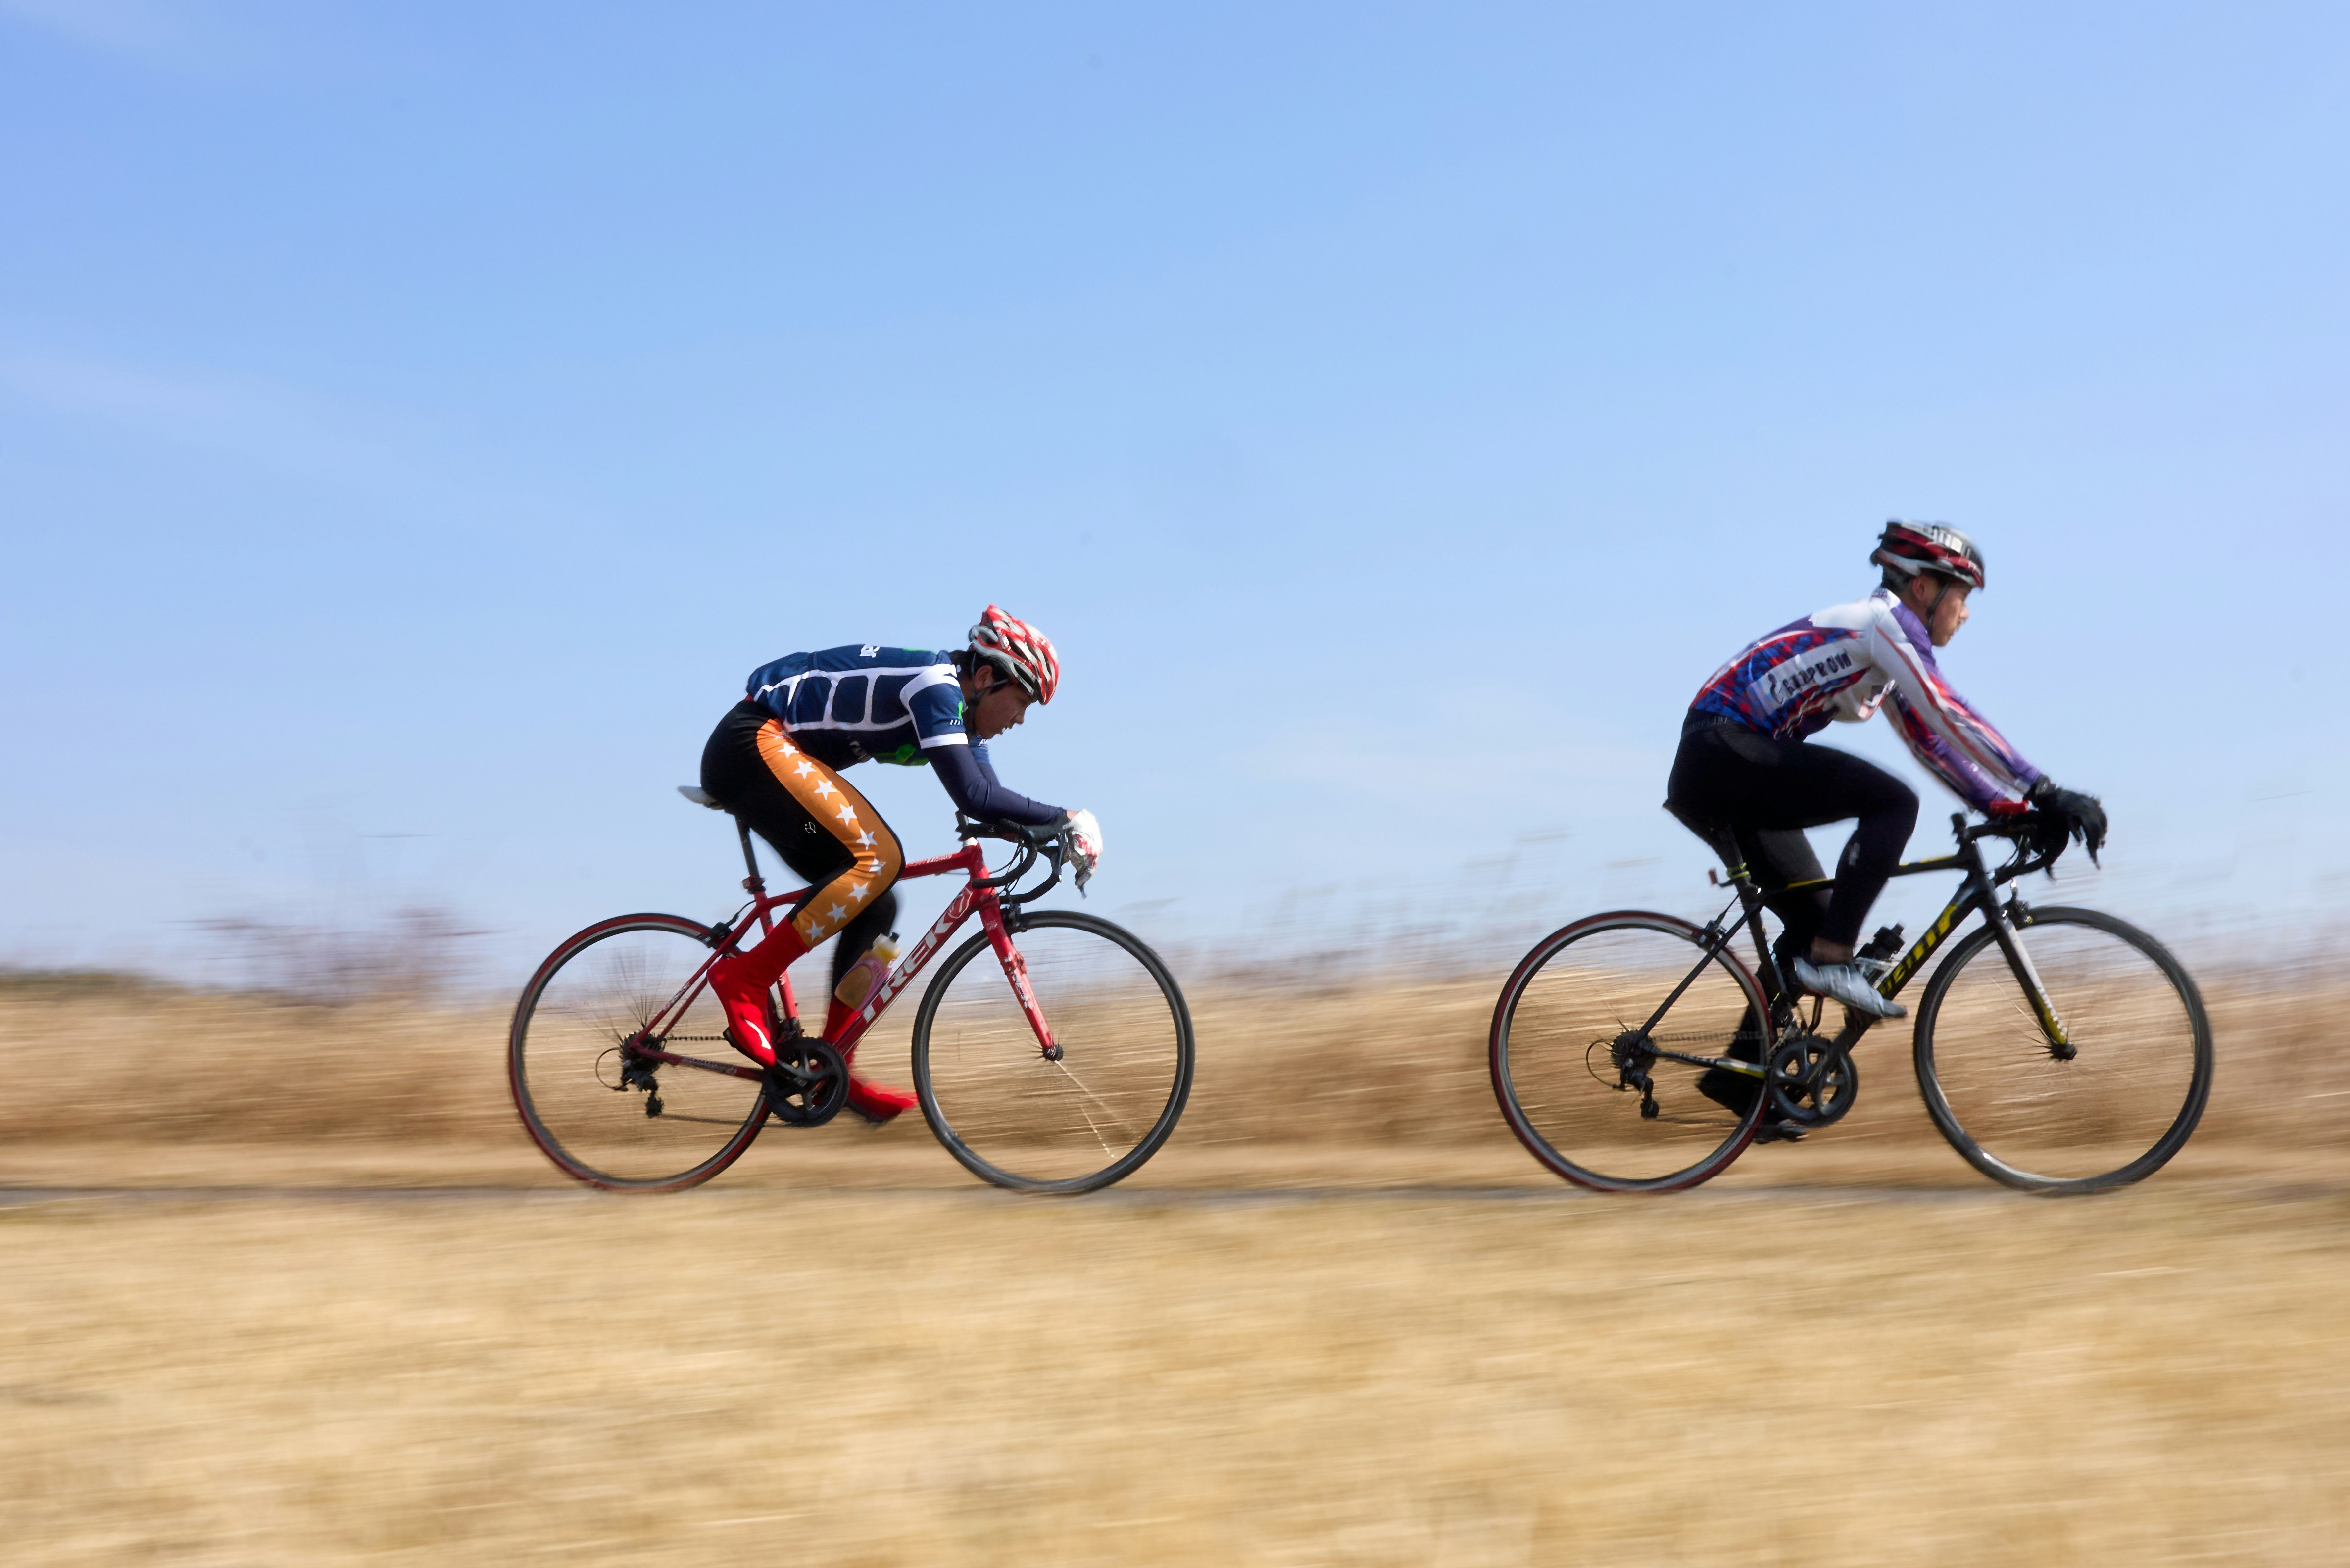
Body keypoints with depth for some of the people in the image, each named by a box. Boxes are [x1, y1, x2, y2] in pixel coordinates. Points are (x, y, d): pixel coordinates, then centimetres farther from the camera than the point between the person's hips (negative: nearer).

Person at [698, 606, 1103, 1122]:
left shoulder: (956, 712, 12)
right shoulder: (935, 685, -18)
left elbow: (996, 802, 12)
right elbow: (972, 796, -27)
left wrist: (1060, 831, -3)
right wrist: (1065, 820, -21)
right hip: (754, 743, -11)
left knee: (874, 906, 5)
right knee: (877, 858, -24)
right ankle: (745, 977, -20)